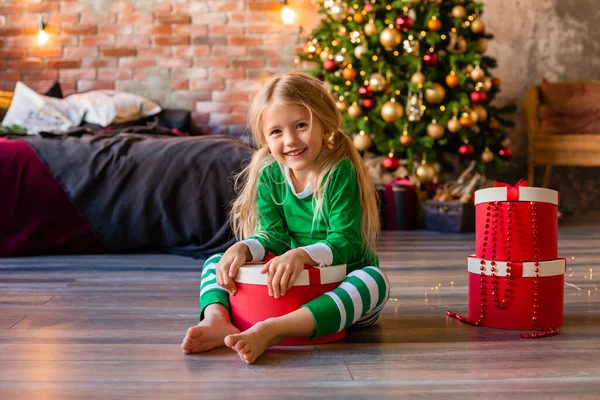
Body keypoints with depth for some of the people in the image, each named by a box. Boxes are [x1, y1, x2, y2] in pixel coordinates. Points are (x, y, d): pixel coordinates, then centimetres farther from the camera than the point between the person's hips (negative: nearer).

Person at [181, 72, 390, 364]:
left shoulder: (341, 173, -16)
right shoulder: (269, 175, -1)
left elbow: (346, 242, -22)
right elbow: (273, 237, -3)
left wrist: (302, 255, -40)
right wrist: (242, 249, -25)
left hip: (341, 284, -4)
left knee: (374, 279, -37)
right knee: (216, 262, 0)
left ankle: (270, 331, -50)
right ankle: (216, 317, -32)